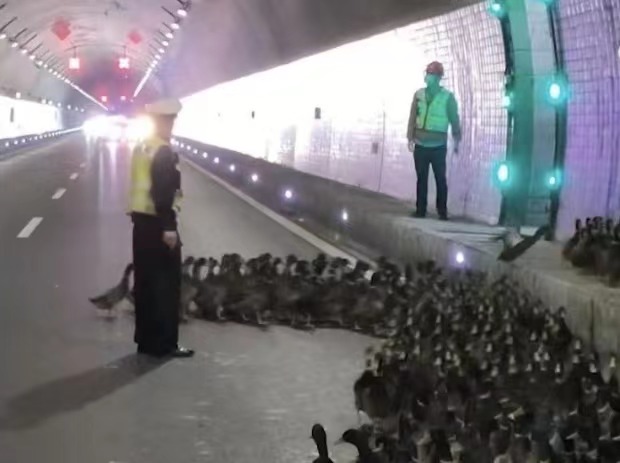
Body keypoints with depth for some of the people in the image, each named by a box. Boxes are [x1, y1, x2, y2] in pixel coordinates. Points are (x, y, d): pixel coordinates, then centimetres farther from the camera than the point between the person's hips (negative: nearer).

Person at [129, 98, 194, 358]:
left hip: (140, 221, 9)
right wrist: (168, 227, -21)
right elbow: (163, 193, -21)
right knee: (167, 284, -1)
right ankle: (164, 344, 2)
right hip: (157, 223, -9)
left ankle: (146, 340, 18)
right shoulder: (164, 152, -15)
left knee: (145, 283, 12)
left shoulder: (141, 148, 13)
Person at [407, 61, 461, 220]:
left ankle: (442, 212, 10)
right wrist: (410, 137, 2)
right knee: (421, 179, 9)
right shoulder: (419, 94, 5)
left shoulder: (448, 97, -5)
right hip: (420, 146, 3)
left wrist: (457, 141, 3)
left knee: (440, 179, 3)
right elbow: (413, 117, 6)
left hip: (438, 147, -3)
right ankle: (420, 211, 15)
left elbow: (454, 120, 1)